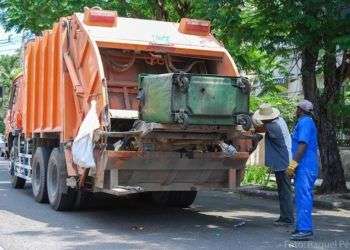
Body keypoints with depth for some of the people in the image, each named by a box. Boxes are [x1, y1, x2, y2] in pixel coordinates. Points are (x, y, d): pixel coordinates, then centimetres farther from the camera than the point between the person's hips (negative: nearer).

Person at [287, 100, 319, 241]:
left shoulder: (304, 122, -11)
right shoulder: (307, 122, 21)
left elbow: (303, 144, -21)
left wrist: (293, 164, -21)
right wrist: (294, 164, 26)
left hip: (305, 167, -11)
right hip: (306, 167, 11)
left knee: (303, 197, -11)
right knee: (303, 197, 14)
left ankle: (305, 230, -12)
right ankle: (303, 227, 21)